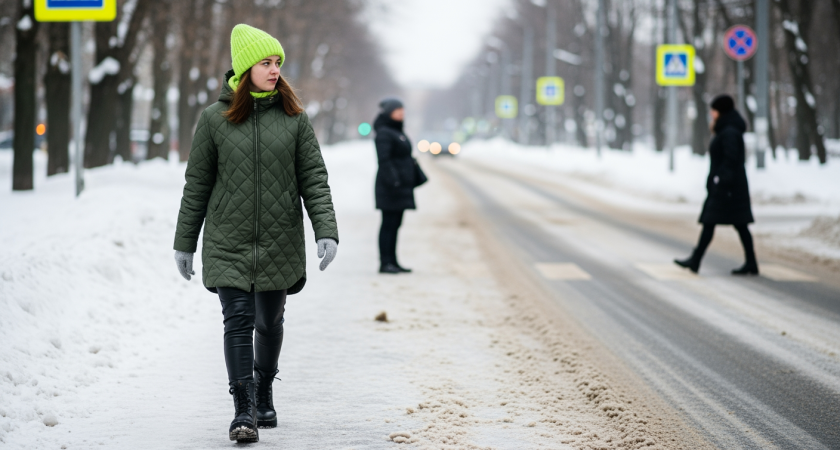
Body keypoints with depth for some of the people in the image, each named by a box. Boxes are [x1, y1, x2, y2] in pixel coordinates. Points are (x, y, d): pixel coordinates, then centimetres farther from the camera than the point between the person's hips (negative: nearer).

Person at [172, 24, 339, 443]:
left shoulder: (293, 117, 1)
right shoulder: (214, 118, -1)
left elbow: (314, 178, 1)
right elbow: (197, 184, 5)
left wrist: (326, 231, -11)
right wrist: (184, 243, 7)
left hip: (279, 243, 2)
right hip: (228, 243, -1)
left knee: (269, 322, 13)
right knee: (238, 320, -12)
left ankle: (264, 396, 34)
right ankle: (243, 411, -10)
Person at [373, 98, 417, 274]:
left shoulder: (397, 132, 17)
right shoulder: (383, 133, -12)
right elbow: (383, 159, -21)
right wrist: (393, 179, -29)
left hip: (402, 185, 9)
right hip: (391, 187, -9)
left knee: (395, 224, 10)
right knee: (388, 224, -7)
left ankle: (392, 262, 14)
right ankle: (385, 263, -6)